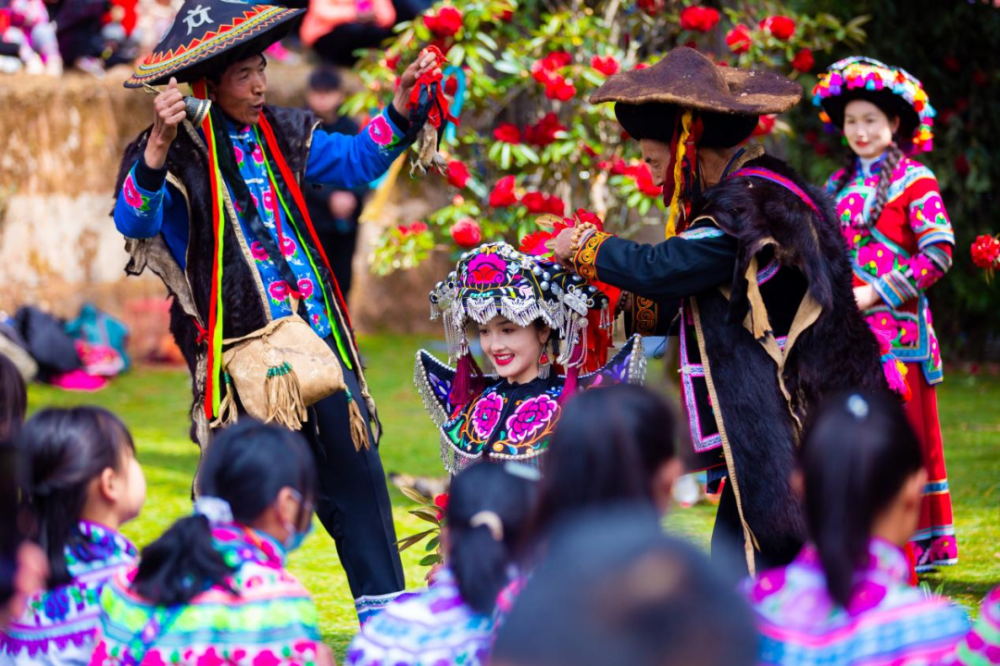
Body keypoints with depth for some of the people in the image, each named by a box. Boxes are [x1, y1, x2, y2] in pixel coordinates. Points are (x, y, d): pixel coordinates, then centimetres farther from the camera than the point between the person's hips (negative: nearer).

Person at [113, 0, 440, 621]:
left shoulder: (278, 137, 10)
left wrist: (403, 103, 4)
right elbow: (133, 222, -25)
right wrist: (160, 144, -39)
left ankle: (385, 613, 16)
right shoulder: (180, 153, -9)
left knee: (355, 465, 7)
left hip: (316, 333, 6)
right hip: (243, 344, -6)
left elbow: (359, 160, 19)